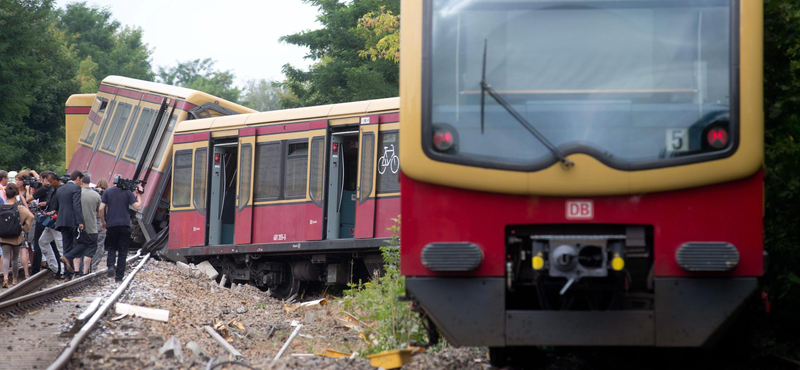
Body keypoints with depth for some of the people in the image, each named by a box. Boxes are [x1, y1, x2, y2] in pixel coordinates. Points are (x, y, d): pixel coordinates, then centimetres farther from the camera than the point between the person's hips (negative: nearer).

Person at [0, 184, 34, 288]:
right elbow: (30, 216, -19)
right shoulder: (20, 208, -9)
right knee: (15, 258, 14)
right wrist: (25, 228, -7)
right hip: (16, 237, 0)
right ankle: (14, 280, 21)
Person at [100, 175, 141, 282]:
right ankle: (119, 276, 3)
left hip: (111, 225, 1)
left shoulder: (107, 192, 4)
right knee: (122, 251, 6)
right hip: (124, 225, -1)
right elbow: (137, 207, -4)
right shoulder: (127, 192, 1)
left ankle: (111, 266, -10)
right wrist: (139, 194, 9)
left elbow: (101, 208, -1)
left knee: (112, 247, 17)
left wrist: (102, 221, 12)